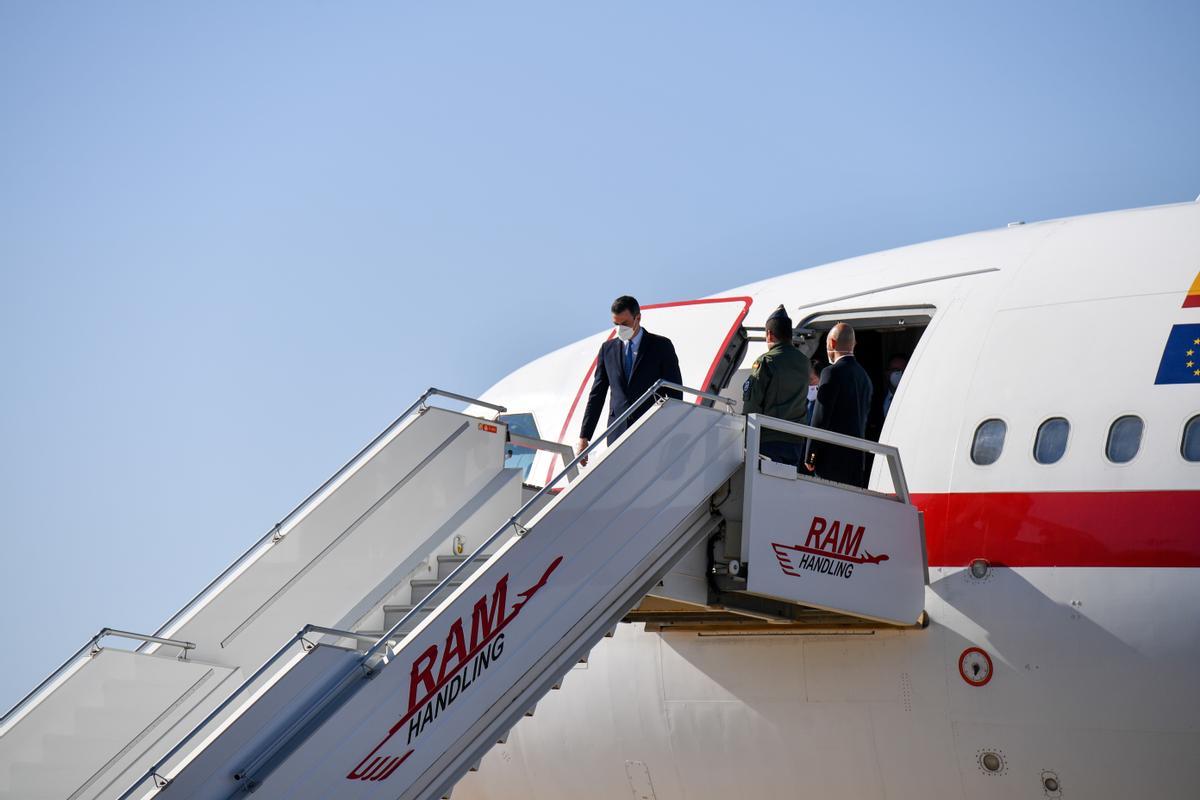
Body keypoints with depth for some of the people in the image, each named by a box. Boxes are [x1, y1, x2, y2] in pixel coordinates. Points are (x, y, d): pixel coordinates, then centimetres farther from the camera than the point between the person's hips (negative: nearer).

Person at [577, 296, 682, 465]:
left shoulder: (661, 346, 3)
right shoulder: (608, 349, 13)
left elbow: (675, 393, 2)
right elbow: (597, 395, 15)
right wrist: (584, 438, 10)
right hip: (618, 435, 3)